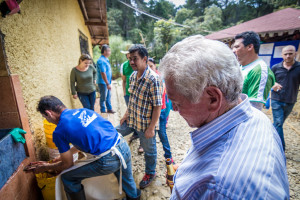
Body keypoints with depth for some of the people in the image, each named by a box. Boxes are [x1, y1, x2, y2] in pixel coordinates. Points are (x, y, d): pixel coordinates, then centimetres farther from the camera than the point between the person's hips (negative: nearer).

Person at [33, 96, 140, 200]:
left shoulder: (59, 132, -5)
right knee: (127, 180, 36)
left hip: (109, 160, -6)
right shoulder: (82, 110, 13)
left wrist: (46, 167, 27)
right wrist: (65, 154, 37)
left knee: (68, 178, 17)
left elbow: (68, 164, 8)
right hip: (124, 147, 7)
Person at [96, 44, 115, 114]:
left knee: (108, 96, 18)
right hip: (103, 83, -9)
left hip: (107, 82, 9)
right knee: (103, 98, 3)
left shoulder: (106, 59, 12)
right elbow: (103, 73, -24)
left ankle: (109, 109, 31)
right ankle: (103, 112, 15)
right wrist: (107, 84, -24)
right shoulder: (101, 61, -19)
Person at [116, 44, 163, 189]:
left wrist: (151, 128, -19)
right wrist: (127, 113, 10)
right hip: (131, 119, 8)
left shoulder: (153, 79, -24)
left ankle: (150, 173, 45)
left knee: (149, 150, 15)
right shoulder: (133, 76, 0)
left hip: (145, 123, -7)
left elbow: (157, 106, -22)